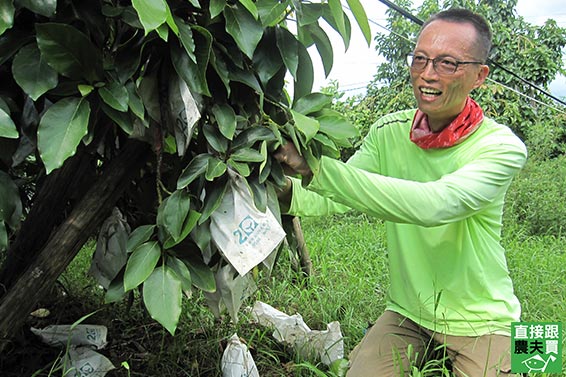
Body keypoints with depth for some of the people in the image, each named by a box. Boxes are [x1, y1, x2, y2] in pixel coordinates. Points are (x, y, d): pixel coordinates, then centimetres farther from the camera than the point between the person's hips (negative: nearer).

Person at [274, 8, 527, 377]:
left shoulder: (502, 146, -19)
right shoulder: (388, 132, -4)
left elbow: (433, 204, -36)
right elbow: (337, 198, -10)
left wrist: (316, 167, -44)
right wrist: (284, 191, -33)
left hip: (481, 320, -2)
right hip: (407, 313, 3)